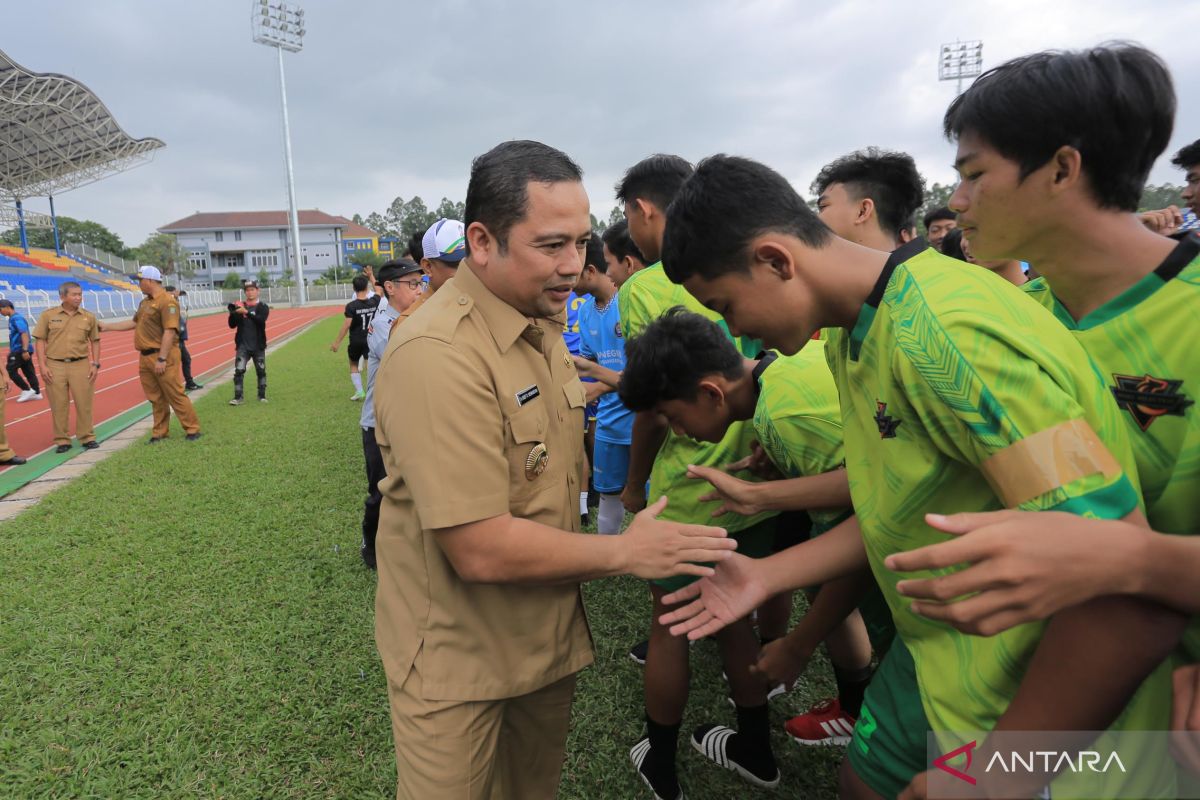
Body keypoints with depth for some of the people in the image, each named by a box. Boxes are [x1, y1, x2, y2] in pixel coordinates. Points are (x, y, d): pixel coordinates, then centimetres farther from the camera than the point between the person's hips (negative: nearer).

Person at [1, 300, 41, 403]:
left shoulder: (17, 318, -15)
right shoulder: (13, 318, 16)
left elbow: (24, 334, -24)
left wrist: (25, 350, -29)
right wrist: (11, 350, 28)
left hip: (20, 350, -9)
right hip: (19, 350, 9)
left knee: (10, 370, -5)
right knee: (28, 372, 8)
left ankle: (27, 390, -2)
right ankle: (36, 393, 10)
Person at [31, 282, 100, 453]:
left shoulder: (89, 317, 5)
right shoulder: (48, 315, 1)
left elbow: (95, 341, 10)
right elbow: (40, 340, 3)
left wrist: (95, 364, 3)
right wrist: (42, 365, -4)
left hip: (81, 365, 1)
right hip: (55, 366, -1)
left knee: (84, 403, 4)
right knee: (59, 405, 5)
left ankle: (87, 437, 16)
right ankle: (62, 440, 15)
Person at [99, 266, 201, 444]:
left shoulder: (167, 301, -13)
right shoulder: (145, 302, 16)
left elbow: (169, 331, -20)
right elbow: (134, 323, 29)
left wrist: (162, 359, -22)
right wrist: (106, 326, 29)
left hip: (162, 357, -9)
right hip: (146, 357, 9)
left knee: (175, 395, -5)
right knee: (155, 398, 13)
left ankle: (192, 430, 2)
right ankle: (159, 432, 20)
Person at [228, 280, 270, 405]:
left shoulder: (263, 307, 0)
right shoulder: (240, 306, 7)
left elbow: (261, 320, -20)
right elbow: (232, 325, 3)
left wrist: (247, 312, -32)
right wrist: (233, 313, -15)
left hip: (258, 345, -1)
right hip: (242, 345, 1)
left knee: (261, 371, 7)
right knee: (239, 371, -8)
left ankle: (262, 396, 19)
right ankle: (238, 397, -6)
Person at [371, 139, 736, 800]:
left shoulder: (542, 323, 3)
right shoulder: (438, 354, -29)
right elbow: (481, 550, -29)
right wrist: (624, 552, -19)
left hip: (547, 635, 7)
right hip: (458, 663, -7)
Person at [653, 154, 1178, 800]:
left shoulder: (944, 333, -29)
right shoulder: (852, 337, 1)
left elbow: (1134, 601, -29)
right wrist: (767, 575, 4)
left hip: (1037, 703, -7)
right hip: (935, 660, 8)